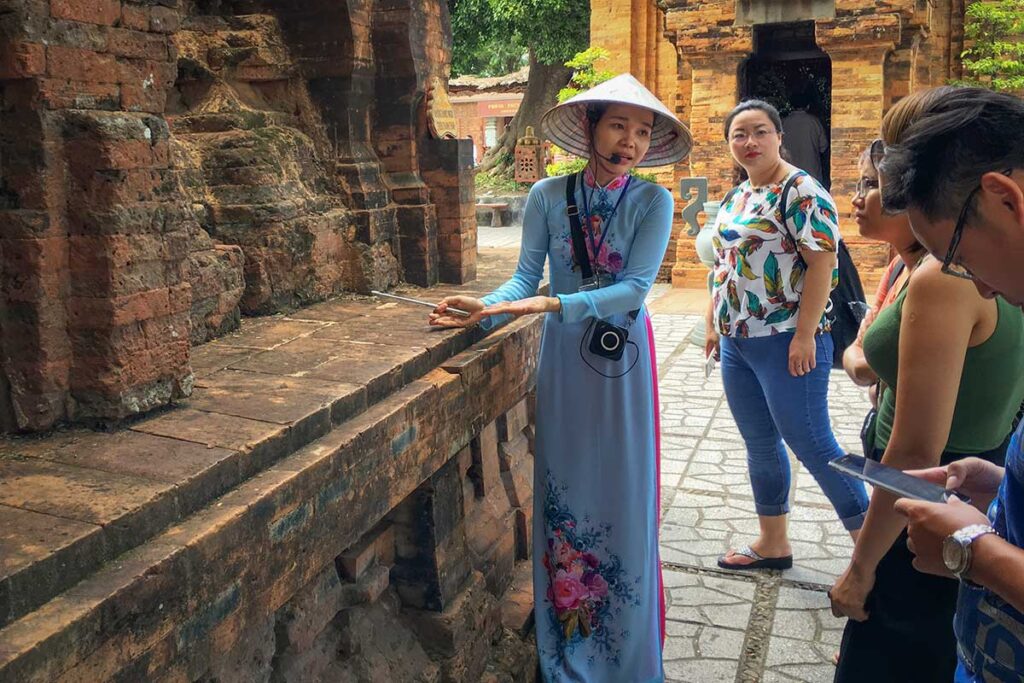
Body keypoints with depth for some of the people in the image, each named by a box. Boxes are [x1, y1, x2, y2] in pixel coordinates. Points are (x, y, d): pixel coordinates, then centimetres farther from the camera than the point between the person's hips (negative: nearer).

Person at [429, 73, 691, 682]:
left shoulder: (653, 203, -10)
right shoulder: (548, 196, -5)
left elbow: (635, 288, -19)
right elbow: (526, 277, -5)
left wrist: (554, 304, -29)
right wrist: (488, 309, -25)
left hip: (624, 356, -1)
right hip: (564, 357, 2)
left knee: (624, 489, 5)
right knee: (564, 488, 9)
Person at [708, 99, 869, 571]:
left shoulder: (799, 190, -11)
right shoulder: (735, 197, 14)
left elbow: (823, 262, -18)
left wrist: (805, 335, -22)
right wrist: (714, 323, 18)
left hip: (786, 341, -8)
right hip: (737, 342, 9)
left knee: (810, 443, -4)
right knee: (759, 444, 15)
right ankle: (772, 544, 28)